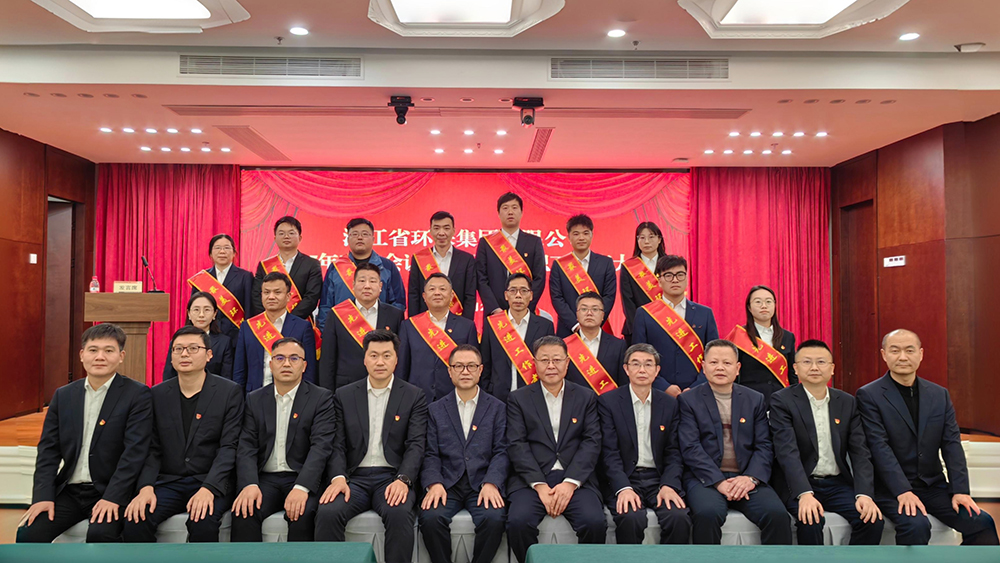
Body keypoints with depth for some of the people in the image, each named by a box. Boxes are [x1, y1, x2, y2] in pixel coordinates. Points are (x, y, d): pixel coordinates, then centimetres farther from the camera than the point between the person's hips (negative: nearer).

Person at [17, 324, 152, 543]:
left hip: (111, 492, -5)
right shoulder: (63, 395, 10)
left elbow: (135, 451, -13)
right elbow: (48, 449, 7)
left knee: (101, 533, -29)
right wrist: (43, 495, -5)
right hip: (68, 491, 5)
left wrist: (112, 497, -21)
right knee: (27, 534, -16)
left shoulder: (137, 394, -7)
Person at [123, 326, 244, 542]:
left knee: (203, 522, -31)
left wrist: (208, 488, -20)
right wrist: (146, 487, -12)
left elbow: (229, 447, -7)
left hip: (211, 482, -3)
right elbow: (152, 449, 6)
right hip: (167, 481, 3)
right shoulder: (157, 394, 9)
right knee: (135, 520, -24)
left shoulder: (229, 392, -1)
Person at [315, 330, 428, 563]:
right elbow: (337, 444, 6)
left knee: (400, 514, -32)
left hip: (393, 477, -2)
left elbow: (416, 445, -3)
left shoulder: (414, 396, 6)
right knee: (327, 513, -27)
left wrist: (403, 480, -20)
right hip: (354, 477, 2)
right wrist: (338, 478, -13)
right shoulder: (344, 396, 12)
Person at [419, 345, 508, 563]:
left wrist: (491, 483, -14)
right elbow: (431, 454, 6)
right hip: (446, 483, 1)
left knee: (494, 518, -29)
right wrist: (434, 483, -13)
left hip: (482, 483, 0)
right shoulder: (436, 410, 14)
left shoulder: (497, 408, 11)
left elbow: (501, 452, 3)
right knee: (430, 517, -28)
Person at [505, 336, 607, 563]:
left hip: (575, 479, 1)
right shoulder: (518, 399, 9)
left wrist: (570, 483, -12)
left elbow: (592, 442, 2)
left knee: (595, 522, -26)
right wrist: (540, 485, -13)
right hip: (532, 479, 0)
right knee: (518, 522, -27)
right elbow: (517, 445, -1)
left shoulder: (586, 397, 12)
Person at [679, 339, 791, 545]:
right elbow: (690, 448, -4)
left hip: (746, 479, 3)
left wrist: (751, 477, -12)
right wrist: (719, 482, -16)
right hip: (706, 479, -2)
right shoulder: (688, 400, 5)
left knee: (778, 514, -25)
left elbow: (764, 446, 7)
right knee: (707, 513, -33)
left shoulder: (755, 399, 15)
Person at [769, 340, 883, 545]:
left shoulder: (847, 402, 9)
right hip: (799, 485, -4)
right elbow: (787, 452, -17)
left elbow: (860, 452, 2)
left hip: (838, 484, 4)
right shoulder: (782, 400, -6)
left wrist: (864, 494, -14)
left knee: (873, 518, -19)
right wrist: (805, 494, -30)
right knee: (811, 519, -30)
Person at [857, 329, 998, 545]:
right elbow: (879, 446, -14)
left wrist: (960, 490, -7)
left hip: (933, 486, 5)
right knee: (916, 525, -28)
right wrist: (903, 491, -22)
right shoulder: (869, 395, -7)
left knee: (981, 522, -14)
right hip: (892, 489, -5)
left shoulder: (940, 395, 9)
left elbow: (952, 444, 4)